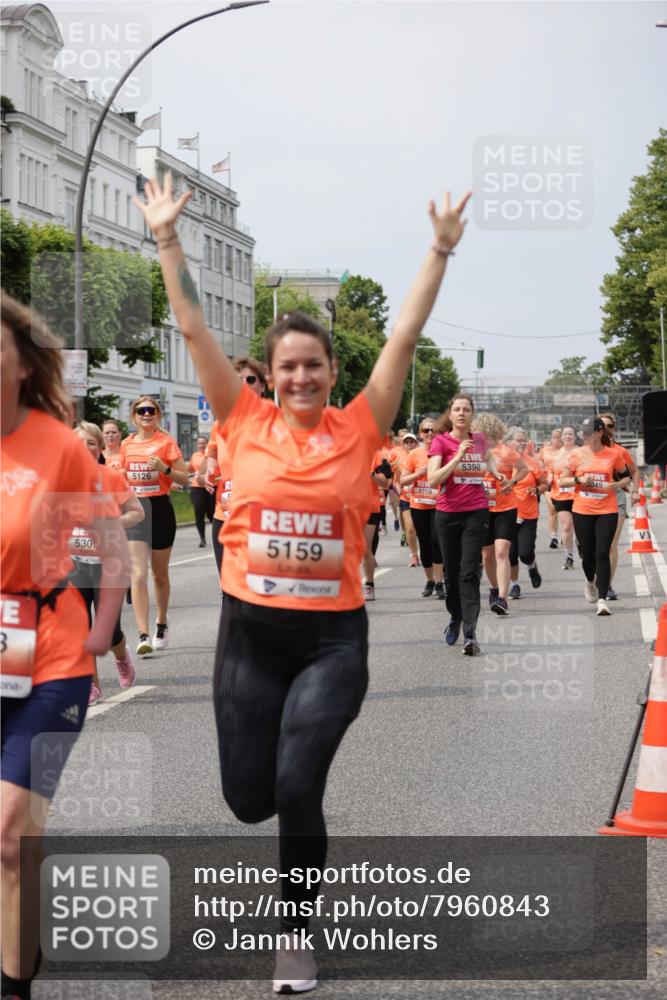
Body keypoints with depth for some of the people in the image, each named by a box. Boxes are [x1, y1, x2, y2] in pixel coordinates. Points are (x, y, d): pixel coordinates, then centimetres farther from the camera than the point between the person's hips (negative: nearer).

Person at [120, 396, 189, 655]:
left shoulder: (166, 442, -2)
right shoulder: (127, 444, 8)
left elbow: (184, 479, -4)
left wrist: (164, 468, -19)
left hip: (160, 509, -2)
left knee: (160, 574, 12)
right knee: (138, 575, -11)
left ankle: (162, 623, 35)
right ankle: (143, 636, -14)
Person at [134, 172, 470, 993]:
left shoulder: (358, 428, -1)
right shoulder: (246, 423, 0)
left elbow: (405, 337, -2)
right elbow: (194, 330, 0)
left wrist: (441, 250, -4)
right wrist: (167, 240, -2)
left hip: (332, 636, -1)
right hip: (248, 629, 2)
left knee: (297, 790, -11)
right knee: (249, 799, 9)